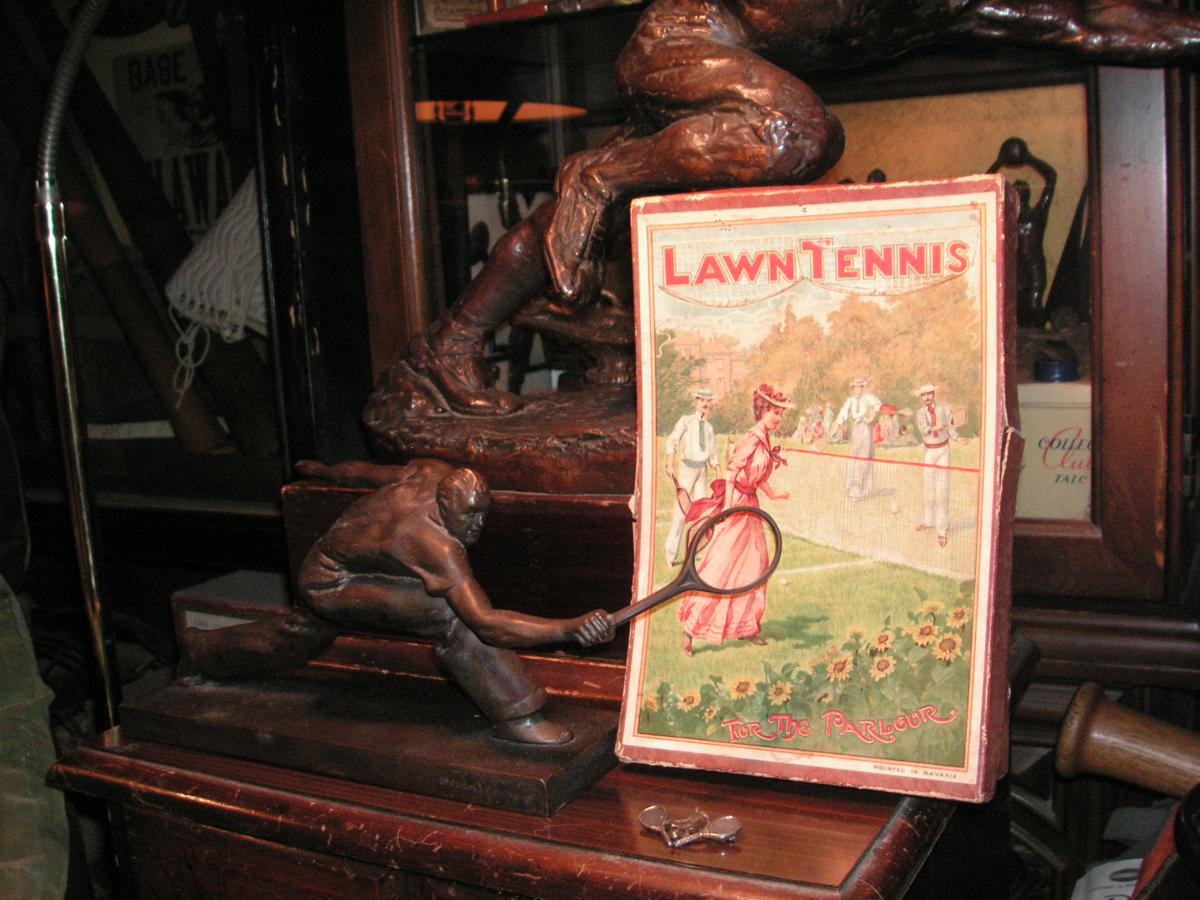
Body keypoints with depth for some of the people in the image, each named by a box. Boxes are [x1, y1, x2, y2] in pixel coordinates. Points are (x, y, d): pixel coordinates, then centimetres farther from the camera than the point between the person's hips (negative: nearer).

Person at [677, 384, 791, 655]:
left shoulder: (765, 440, 9)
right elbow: (732, 471, -22)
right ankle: (690, 628, -1)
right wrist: (730, 507, -27)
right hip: (735, 504, -9)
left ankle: (746, 627, 24)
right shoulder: (752, 439, -17)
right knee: (720, 567, -7)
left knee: (753, 564, 13)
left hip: (750, 505, 9)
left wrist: (772, 494, 32)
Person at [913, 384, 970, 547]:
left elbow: (950, 427, 1)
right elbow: (923, 428, -20)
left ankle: (942, 528, -8)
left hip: (943, 450, -2)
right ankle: (929, 520, 28)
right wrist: (936, 427, -39)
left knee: (942, 488, -8)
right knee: (929, 486, 12)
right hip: (929, 451, 2)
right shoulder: (921, 413, -3)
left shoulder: (944, 409, -4)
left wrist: (958, 439, -17)